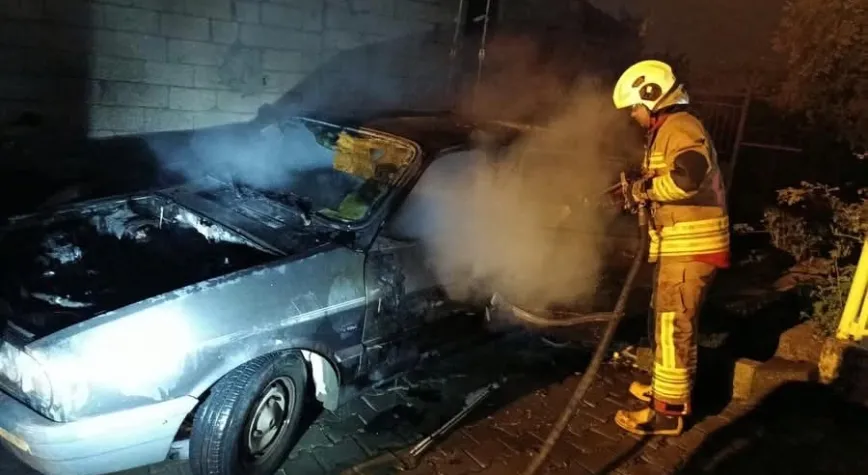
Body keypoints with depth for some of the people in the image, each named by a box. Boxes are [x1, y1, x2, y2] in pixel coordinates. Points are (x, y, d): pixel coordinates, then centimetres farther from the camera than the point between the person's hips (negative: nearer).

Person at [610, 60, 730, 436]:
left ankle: (668, 412, 4)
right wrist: (640, 190, 9)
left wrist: (644, 188, -21)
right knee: (666, 320, 21)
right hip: (679, 244, 11)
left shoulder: (680, 128, -15)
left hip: (690, 245, -11)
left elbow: (688, 177, -34)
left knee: (673, 326, -5)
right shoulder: (668, 130, 19)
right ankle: (668, 388, 36)